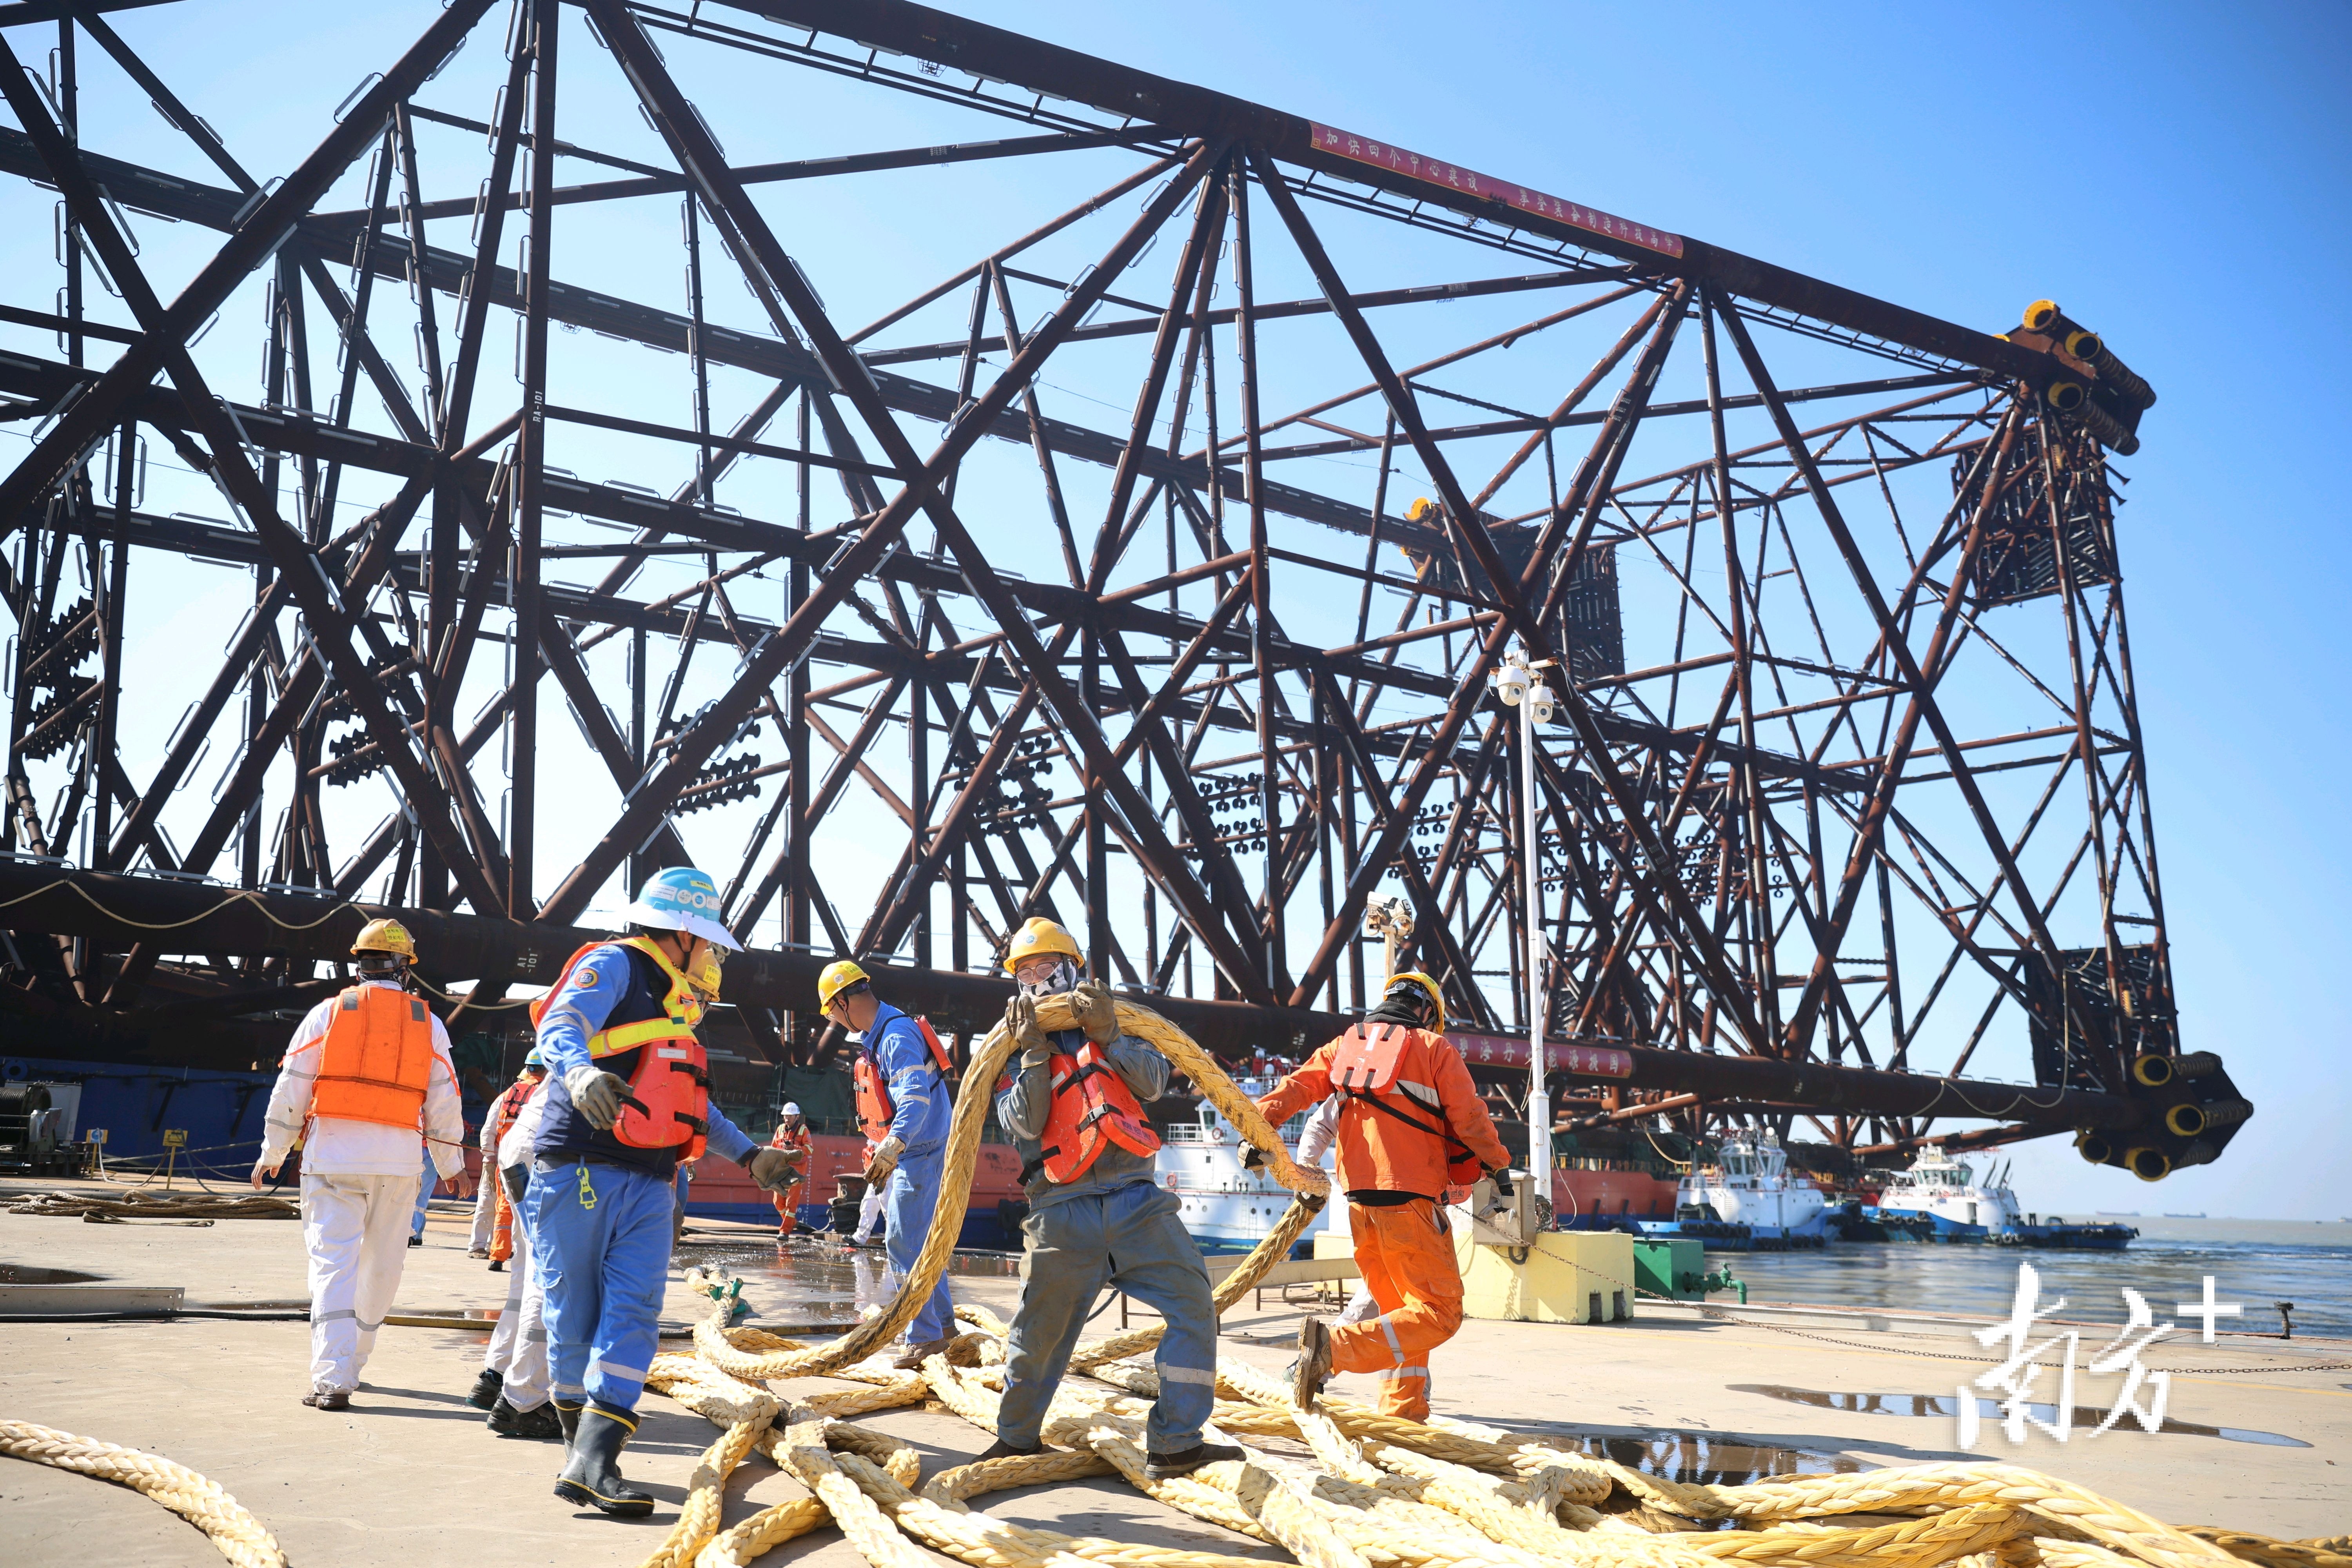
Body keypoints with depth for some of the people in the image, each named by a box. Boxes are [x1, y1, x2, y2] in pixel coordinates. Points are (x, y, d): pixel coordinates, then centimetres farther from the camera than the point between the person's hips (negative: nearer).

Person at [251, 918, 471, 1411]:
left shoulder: (327, 1013, 6)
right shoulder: (428, 1024, 9)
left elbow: (290, 1091, 7)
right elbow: (444, 1102, 11)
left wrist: (272, 1154, 17)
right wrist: (451, 1164, 22)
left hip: (334, 1153, -1)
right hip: (399, 1158, 1)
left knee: (334, 1263, -5)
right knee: (381, 1265, 13)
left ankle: (331, 1379, -15)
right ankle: (350, 1364, 24)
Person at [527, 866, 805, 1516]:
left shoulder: (674, 1005, 25)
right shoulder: (613, 966, 0)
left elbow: (694, 1103, 34)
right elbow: (560, 1027, -20)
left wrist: (749, 1155, 30)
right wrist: (581, 1072, -41)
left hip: (646, 1185, 7)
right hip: (579, 1171, -7)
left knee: (634, 1315, -9)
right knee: (575, 1316, 1)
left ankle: (593, 1462, -15)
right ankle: (579, 1442, 17)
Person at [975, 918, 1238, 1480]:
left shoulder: (1112, 1030, 16)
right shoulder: (1015, 1057, 12)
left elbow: (1153, 1082, 0)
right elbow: (1025, 1123, -6)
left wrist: (1108, 1036, -11)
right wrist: (1034, 1052, -13)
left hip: (1136, 1200, 1)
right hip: (1064, 1212, -1)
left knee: (1192, 1304, -11)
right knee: (1041, 1333, 6)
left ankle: (1174, 1444, -6)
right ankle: (1016, 1438, 30)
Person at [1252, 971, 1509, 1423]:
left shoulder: (1345, 1046, 17)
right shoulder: (1433, 1048, 4)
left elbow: (1298, 1087, 3)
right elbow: (1471, 1119, 3)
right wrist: (1498, 1167, 17)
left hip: (1359, 1198, 7)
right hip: (1409, 1199, -7)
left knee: (1403, 1311, 18)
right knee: (1439, 1313, -6)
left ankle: (1403, 1412, 13)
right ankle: (1336, 1347, -23)